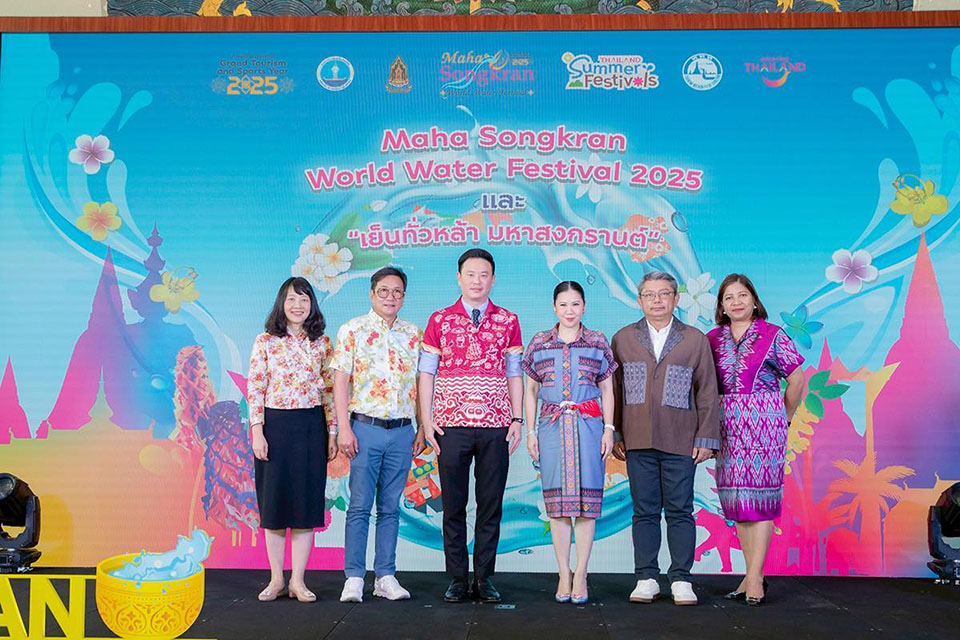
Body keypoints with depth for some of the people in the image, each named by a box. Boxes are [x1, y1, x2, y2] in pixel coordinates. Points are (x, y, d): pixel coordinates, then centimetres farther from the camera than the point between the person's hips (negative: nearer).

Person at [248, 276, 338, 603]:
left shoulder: (321, 343, 6)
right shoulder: (265, 341, 1)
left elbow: (329, 390, 7)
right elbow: (254, 388, -2)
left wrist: (332, 433, 3)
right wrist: (257, 432, -9)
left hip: (311, 427, 1)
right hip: (274, 426, -1)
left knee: (307, 502, 3)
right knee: (273, 501, 5)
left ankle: (298, 580, 12)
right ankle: (276, 579, 16)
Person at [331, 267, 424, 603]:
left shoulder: (414, 334, 11)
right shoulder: (352, 330, 1)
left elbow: (421, 383, 12)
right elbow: (340, 380, -3)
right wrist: (344, 427, -10)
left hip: (402, 431, 3)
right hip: (366, 427, -3)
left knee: (391, 507, 8)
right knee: (360, 506, -1)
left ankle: (385, 576, 16)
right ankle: (354, 578, 7)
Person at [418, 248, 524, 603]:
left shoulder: (508, 321, 9)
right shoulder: (439, 321, 6)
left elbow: (514, 374, 10)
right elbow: (426, 373, 5)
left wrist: (517, 420, 2)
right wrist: (426, 421, -3)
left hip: (496, 427, 1)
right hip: (452, 425, -1)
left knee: (491, 504, 5)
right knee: (453, 505, 3)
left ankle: (485, 577, 15)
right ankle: (457, 579, 13)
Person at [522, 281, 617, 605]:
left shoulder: (598, 342, 8)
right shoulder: (539, 343, 9)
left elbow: (607, 389, 10)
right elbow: (531, 390, 12)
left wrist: (609, 429, 2)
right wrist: (530, 431, 5)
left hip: (588, 424, -1)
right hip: (552, 426, 1)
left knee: (587, 497, -3)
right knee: (557, 500, 1)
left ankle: (581, 574, 5)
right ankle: (564, 574, 10)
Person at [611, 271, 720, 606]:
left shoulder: (695, 340, 8)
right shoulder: (623, 339, 11)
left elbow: (707, 392, 6)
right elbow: (614, 389, 11)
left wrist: (706, 438, 0)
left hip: (680, 442, -1)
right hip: (638, 441, 1)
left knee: (680, 512, 2)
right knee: (644, 512, 5)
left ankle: (681, 579, 11)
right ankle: (647, 579, 13)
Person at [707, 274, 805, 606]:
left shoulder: (773, 336, 0)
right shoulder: (712, 339, 9)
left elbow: (796, 380, 4)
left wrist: (784, 418, 7)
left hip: (764, 425, -4)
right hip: (727, 427, 4)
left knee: (760, 496, -6)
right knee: (736, 498, 5)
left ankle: (755, 577, -4)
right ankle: (752, 574, 14)